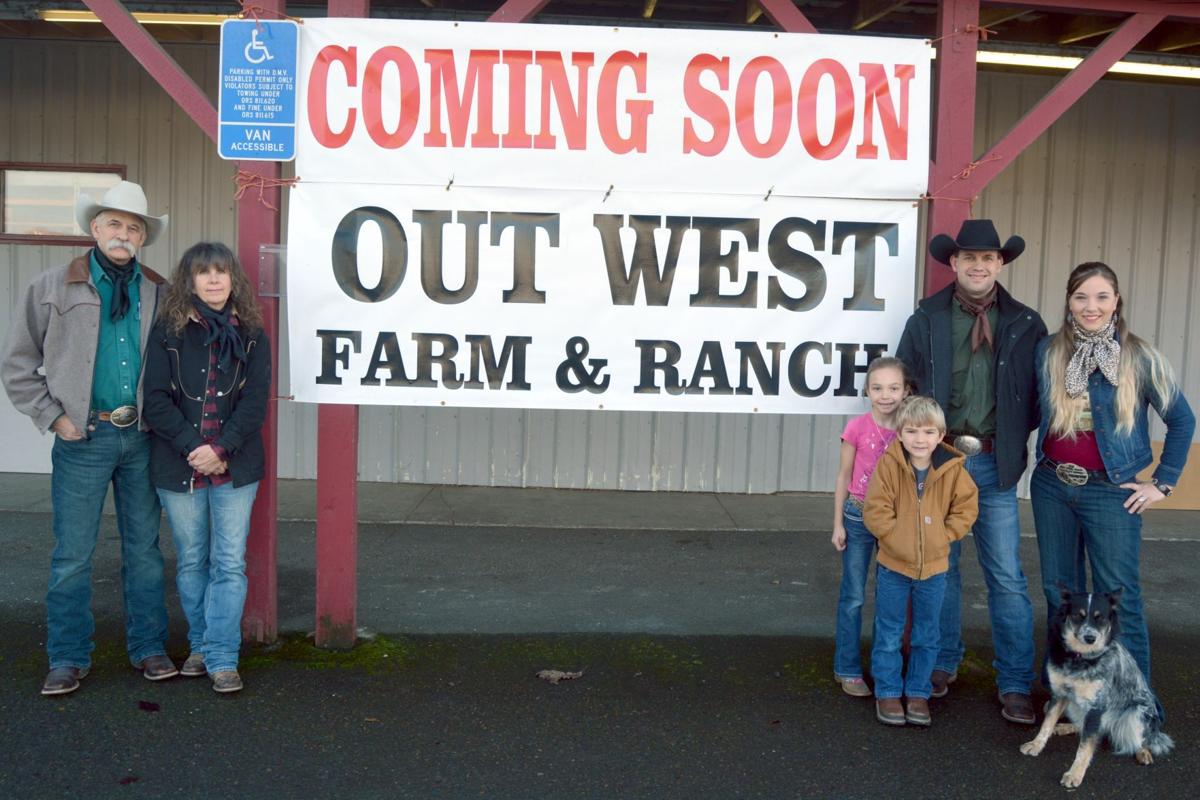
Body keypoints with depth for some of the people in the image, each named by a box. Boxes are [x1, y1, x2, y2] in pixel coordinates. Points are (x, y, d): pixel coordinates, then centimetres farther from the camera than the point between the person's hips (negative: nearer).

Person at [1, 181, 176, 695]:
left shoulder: (160, 293, 7)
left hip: (141, 439, 2)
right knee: (72, 553, 3)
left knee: (144, 549, 10)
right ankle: (68, 659, 16)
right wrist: (52, 417, -3)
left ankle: (149, 649, 21)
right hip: (82, 438, -2)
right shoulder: (54, 288, 1)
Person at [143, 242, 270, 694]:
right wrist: (193, 447, -14)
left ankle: (222, 658, 5)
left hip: (234, 468, 0)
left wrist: (221, 448, -15)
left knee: (230, 564, -1)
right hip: (178, 467, 1)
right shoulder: (168, 332, 2)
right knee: (191, 561, 12)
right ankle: (200, 646, 27)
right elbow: (156, 400, -4)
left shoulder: (250, 335, 3)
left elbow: (255, 402, -3)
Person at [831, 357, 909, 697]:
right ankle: (848, 670, 14)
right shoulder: (857, 427, -10)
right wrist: (838, 524, -3)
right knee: (853, 596, 4)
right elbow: (844, 476, -3)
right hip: (859, 517, -3)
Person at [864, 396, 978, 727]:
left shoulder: (953, 469, -8)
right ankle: (888, 693, 24)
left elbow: (967, 507, 0)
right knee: (889, 635, 9)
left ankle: (918, 692, 29)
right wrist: (897, 538, -17)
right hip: (893, 564, -2)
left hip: (934, 566, 2)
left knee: (926, 636, 14)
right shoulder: (889, 465, -14)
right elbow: (875, 510, -13)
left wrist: (944, 536, -9)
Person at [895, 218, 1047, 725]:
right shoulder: (926, 319, 1)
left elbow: (1043, 390, 8)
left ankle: (1015, 686, 11)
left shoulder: (1025, 324, 3)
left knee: (1007, 577, 1)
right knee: (939, 567, 11)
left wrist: (1015, 436, -1)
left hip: (994, 463, 0)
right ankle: (943, 664, 27)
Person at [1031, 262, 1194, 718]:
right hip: (1051, 487, 3)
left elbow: (1182, 420, 2)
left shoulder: (1140, 358, -7)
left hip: (1110, 491, -3)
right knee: (1060, 591, 12)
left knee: (1118, 596, -3)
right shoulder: (1048, 352, 0)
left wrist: (1163, 482, 1)